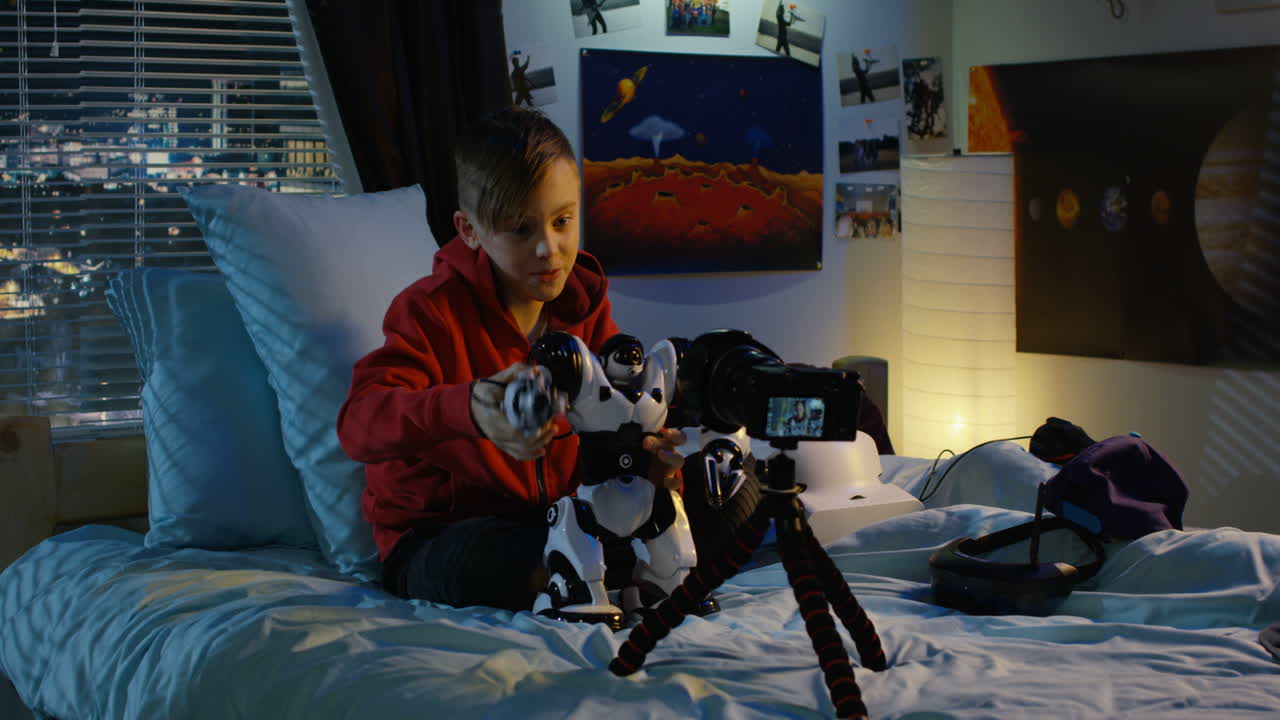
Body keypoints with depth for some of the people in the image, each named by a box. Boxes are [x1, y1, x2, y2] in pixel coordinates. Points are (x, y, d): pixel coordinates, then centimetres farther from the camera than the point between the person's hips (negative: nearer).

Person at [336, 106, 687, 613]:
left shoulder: (585, 300, 3)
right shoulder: (431, 310, -15)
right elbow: (359, 422, -32)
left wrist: (647, 451, -26)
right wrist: (467, 408, -53)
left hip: (555, 521, 5)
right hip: (432, 541, -5)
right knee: (482, 559, -42)